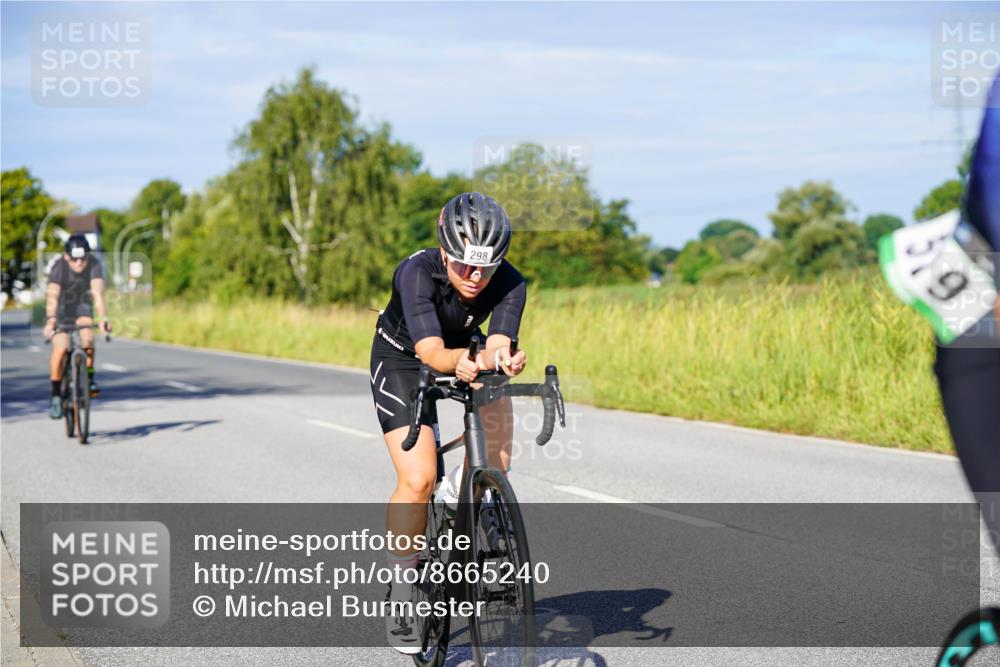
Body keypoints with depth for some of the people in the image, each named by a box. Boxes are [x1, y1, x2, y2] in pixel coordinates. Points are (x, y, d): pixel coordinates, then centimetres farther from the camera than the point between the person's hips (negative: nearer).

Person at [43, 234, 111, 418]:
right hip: (61, 309, -2)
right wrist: (50, 320, -59)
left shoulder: (94, 265, -27)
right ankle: (56, 395, -5)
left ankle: (89, 377, -1)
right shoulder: (59, 267, -31)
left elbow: (98, 293, -39)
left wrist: (103, 318, -54)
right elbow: (52, 296, -43)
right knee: (60, 348, -17)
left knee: (87, 339, -24)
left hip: (82, 306, 2)